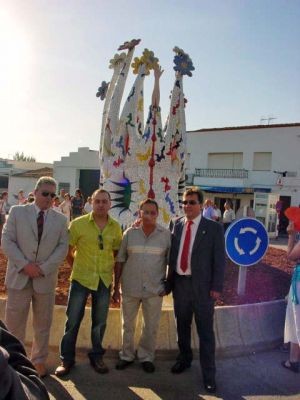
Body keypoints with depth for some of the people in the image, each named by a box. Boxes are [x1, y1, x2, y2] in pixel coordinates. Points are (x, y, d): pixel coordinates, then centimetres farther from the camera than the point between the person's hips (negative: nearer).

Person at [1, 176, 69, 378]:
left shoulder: (61, 219, 5)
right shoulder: (17, 212, 2)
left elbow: (62, 248, 0)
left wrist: (43, 268, -12)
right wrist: (24, 265, -13)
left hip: (46, 279, 1)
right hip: (19, 277, -1)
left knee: (43, 324, 12)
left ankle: (39, 360, 29)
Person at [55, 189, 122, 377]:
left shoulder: (116, 227, -3)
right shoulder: (78, 224, -10)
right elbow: (68, 250, 0)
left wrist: (114, 272, 5)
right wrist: (77, 267, 3)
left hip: (104, 280, 2)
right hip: (81, 278, -2)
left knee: (100, 321, 15)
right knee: (73, 320, 7)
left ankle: (96, 356, 34)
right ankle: (67, 359, 26)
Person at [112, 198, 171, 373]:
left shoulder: (166, 235, -5)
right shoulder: (130, 233, -3)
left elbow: (170, 262, 2)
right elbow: (120, 261, 0)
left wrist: (168, 284, -1)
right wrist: (116, 288, 1)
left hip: (154, 290, -1)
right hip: (130, 288, 1)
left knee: (151, 326, 13)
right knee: (128, 325, 16)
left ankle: (146, 357, 34)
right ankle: (127, 355, 36)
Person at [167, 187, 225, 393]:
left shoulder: (214, 228, -6)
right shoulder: (177, 224, 5)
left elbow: (219, 260, -6)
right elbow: (172, 253, 6)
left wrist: (216, 287, -10)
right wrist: (169, 280, 2)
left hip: (202, 285, -4)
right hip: (179, 283, 4)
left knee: (205, 330, 7)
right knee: (182, 325, 19)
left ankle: (209, 374, 23)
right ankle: (184, 359, 43)